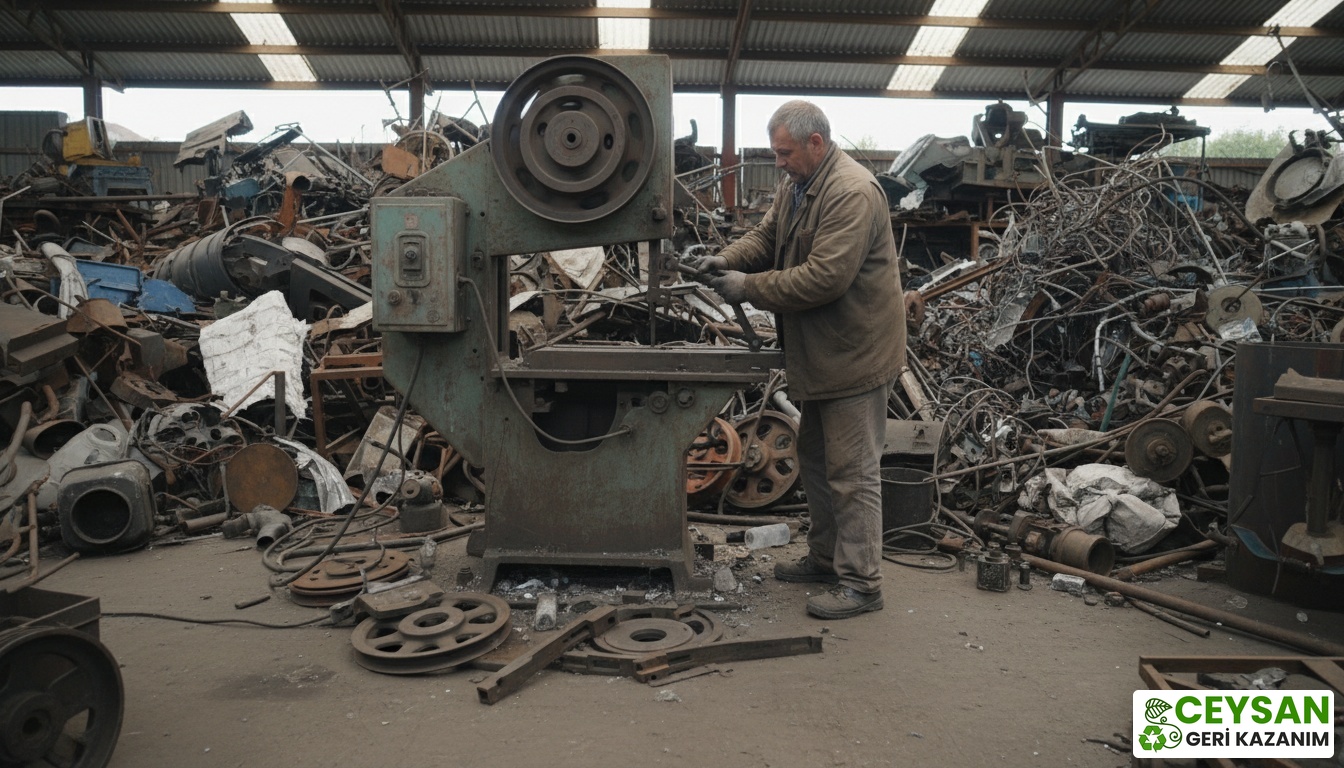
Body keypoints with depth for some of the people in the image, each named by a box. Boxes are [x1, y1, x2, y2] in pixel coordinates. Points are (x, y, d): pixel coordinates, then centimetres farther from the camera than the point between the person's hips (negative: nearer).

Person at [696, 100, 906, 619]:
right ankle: (825, 557, 35)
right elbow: (767, 235, 16)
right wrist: (728, 259, -5)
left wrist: (749, 288, -23)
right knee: (816, 460, 20)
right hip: (818, 352, 11)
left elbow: (824, 278, -29)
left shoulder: (852, 193, -22)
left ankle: (861, 583, 9)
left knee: (851, 472, -3)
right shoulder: (796, 184, 10)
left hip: (854, 352, -11)